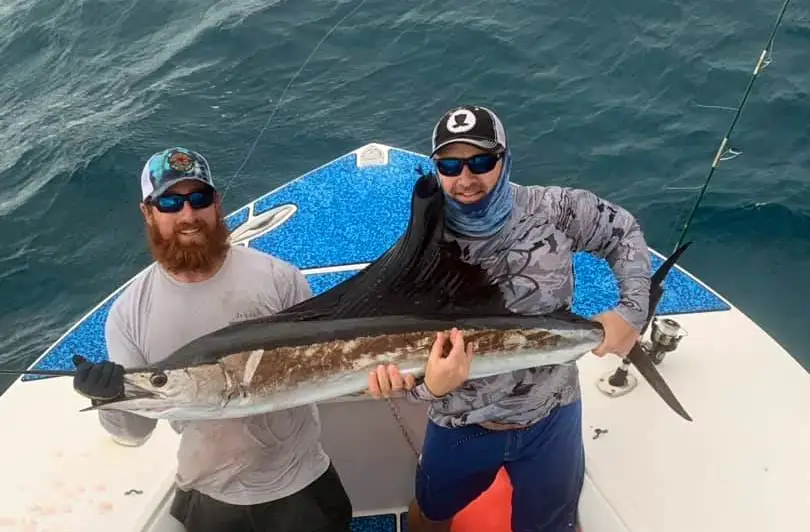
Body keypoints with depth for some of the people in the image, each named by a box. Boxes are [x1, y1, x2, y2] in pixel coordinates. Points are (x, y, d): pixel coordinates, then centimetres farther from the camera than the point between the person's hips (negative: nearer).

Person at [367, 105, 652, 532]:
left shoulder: (553, 210, -15)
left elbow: (625, 234, 2)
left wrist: (632, 309, -12)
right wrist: (431, 385, -41)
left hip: (550, 419, 0)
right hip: (460, 426, 1)